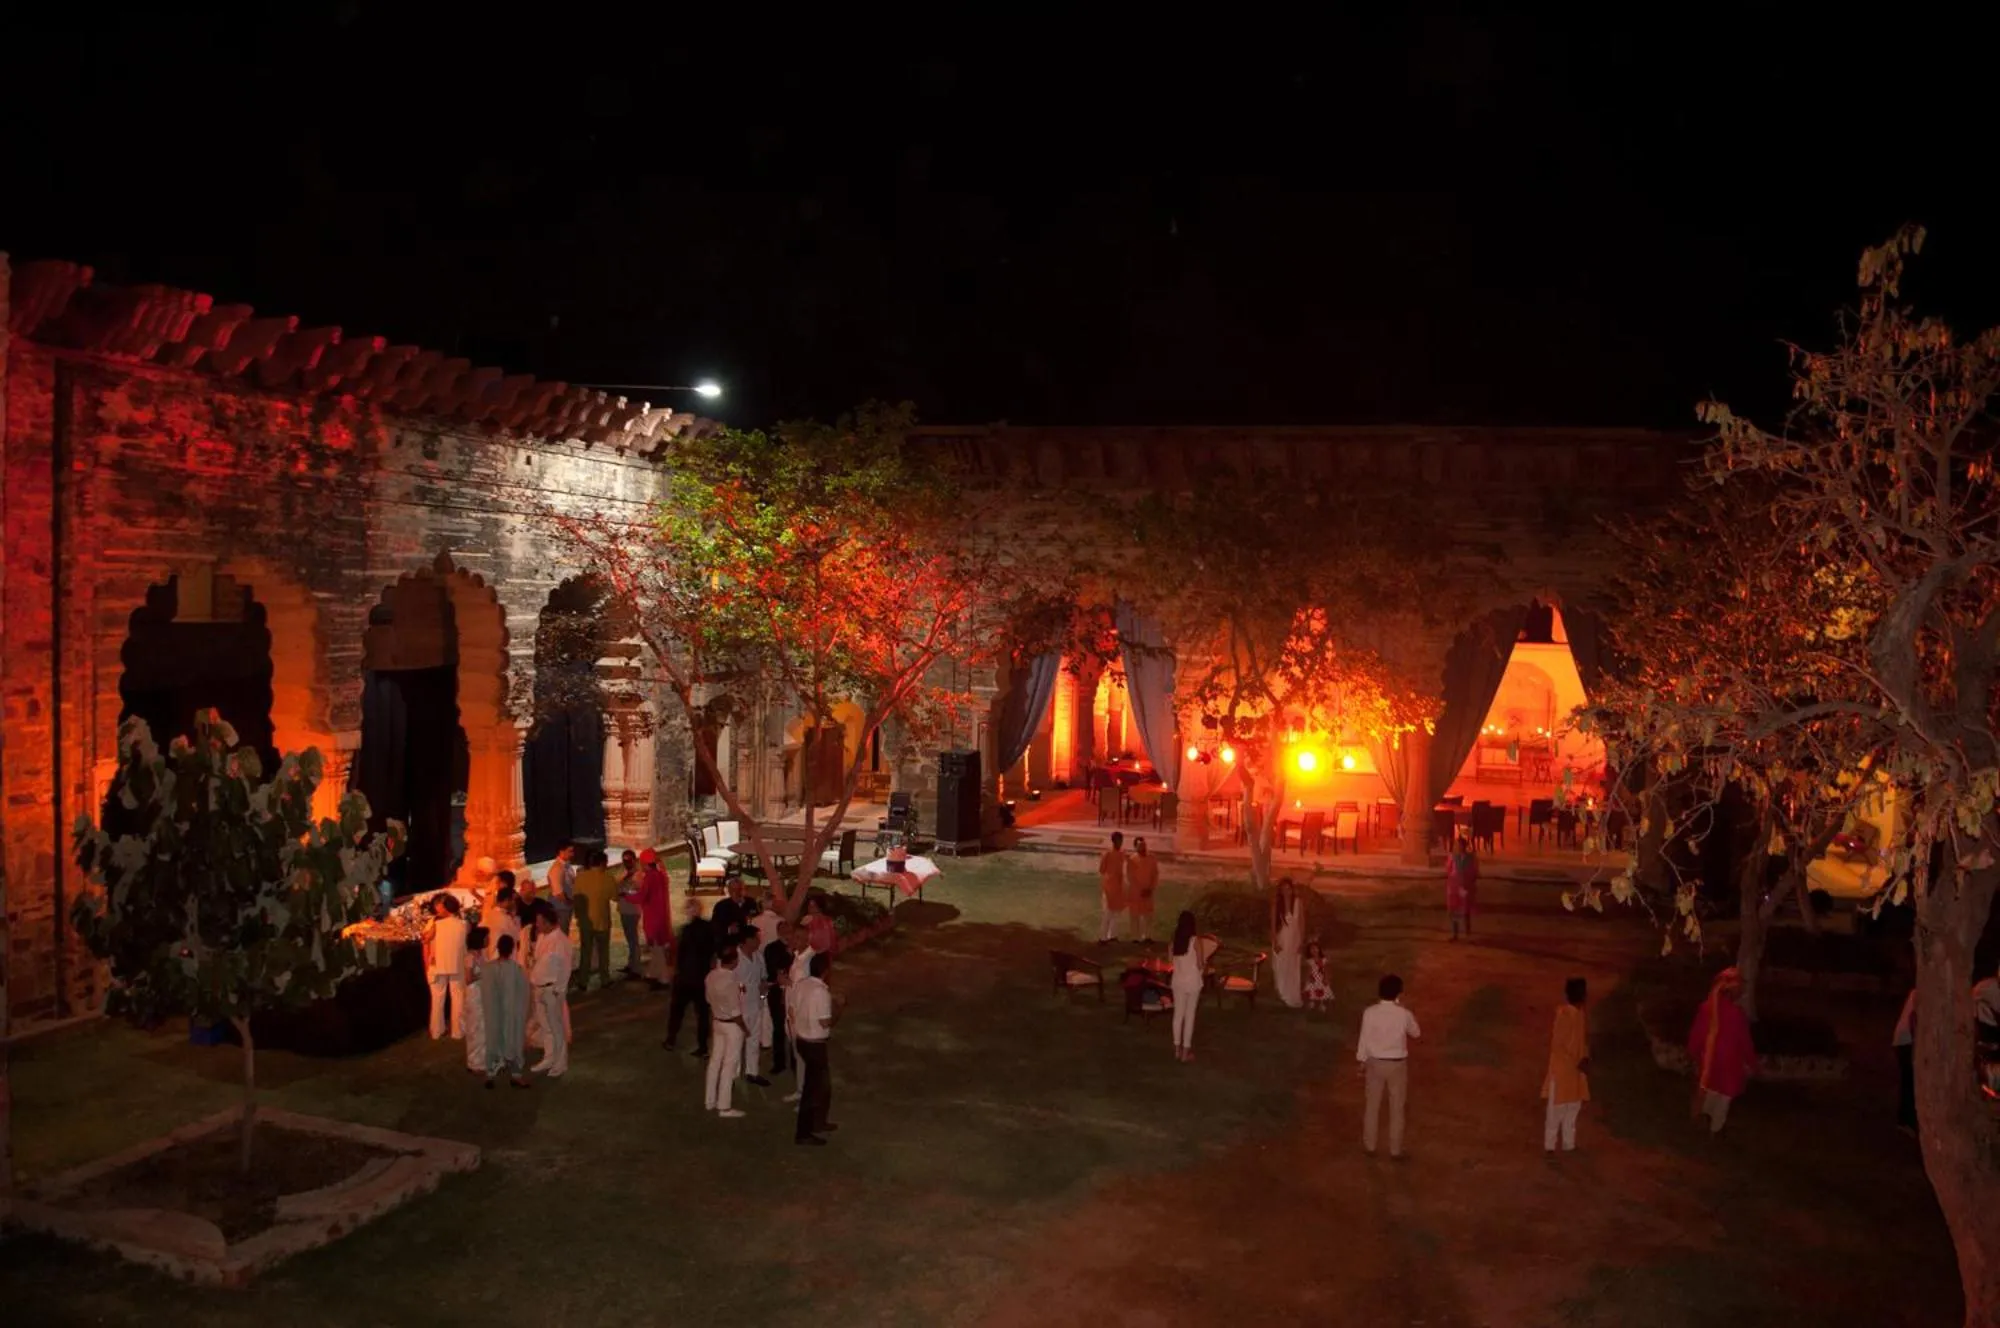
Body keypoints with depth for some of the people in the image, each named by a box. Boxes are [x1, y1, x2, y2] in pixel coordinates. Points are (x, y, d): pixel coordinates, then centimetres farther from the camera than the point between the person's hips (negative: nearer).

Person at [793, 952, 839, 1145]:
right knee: (813, 1088, 3)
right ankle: (803, 1133, 10)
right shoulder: (821, 992, -24)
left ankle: (818, 1123, 36)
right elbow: (825, 1022, -22)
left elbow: (793, 1011, 9)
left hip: (802, 1040, 9)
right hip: (815, 1044, -9)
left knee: (820, 1082, 23)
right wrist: (836, 1013, -5)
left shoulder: (800, 985, 1)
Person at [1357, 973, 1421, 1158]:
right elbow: (1416, 1033, 5)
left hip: (1375, 1063, 1)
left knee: (1372, 1106, 15)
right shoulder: (1404, 1014, -16)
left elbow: (1364, 1040, -8)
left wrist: (1362, 1063, 6)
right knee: (1397, 1108, 13)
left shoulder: (1370, 1012, -15)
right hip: (1397, 1064, -1)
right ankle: (1395, 1149, 21)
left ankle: (1369, 1146, 25)